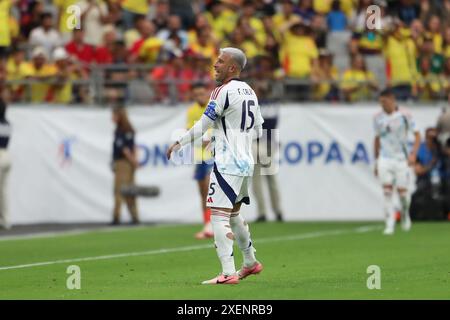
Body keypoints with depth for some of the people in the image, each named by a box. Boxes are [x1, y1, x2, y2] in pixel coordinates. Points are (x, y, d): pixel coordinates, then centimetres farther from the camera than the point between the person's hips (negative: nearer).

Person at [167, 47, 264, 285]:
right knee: (233, 214, 24)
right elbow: (258, 131, 20)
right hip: (246, 162, 9)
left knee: (219, 216, -11)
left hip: (227, 164, -9)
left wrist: (178, 143, 0)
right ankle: (251, 263, 34)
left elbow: (203, 125, -11)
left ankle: (228, 273, -19)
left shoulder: (223, 91, -12)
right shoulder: (250, 92, 14)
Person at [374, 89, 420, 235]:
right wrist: (376, 161, 15)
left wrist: (413, 154, -15)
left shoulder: (405, 115, -6)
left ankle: (405, 214, 30)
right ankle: (390, 224, -9)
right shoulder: (378, 117, 4)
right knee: (387, 191, -10)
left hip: (401, 159, -2)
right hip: (385, 159, 2)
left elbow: (417, 135, -2)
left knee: (402, 191, 0)